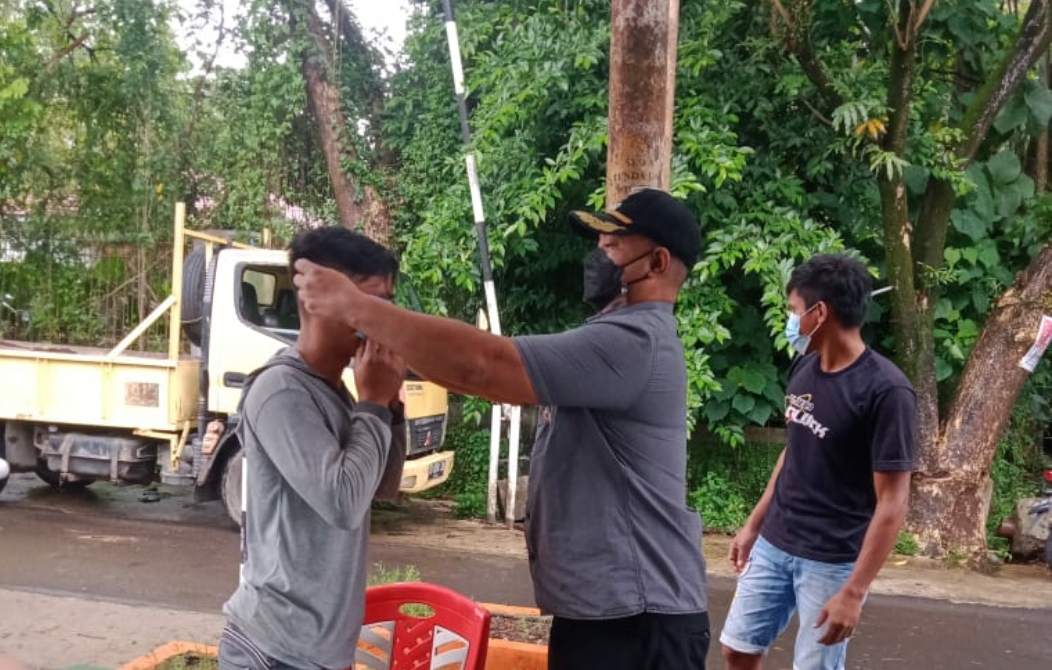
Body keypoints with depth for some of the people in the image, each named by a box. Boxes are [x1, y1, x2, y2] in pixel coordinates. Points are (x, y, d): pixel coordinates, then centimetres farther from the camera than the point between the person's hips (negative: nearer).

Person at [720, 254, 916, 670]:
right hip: (773, 546, 7)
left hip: (832, 562, -7)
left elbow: (893, 502, -19)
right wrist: (753, 525, 18)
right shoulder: (804, 368, 3)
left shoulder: (885, 390, -20)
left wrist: (854, 591, -21)